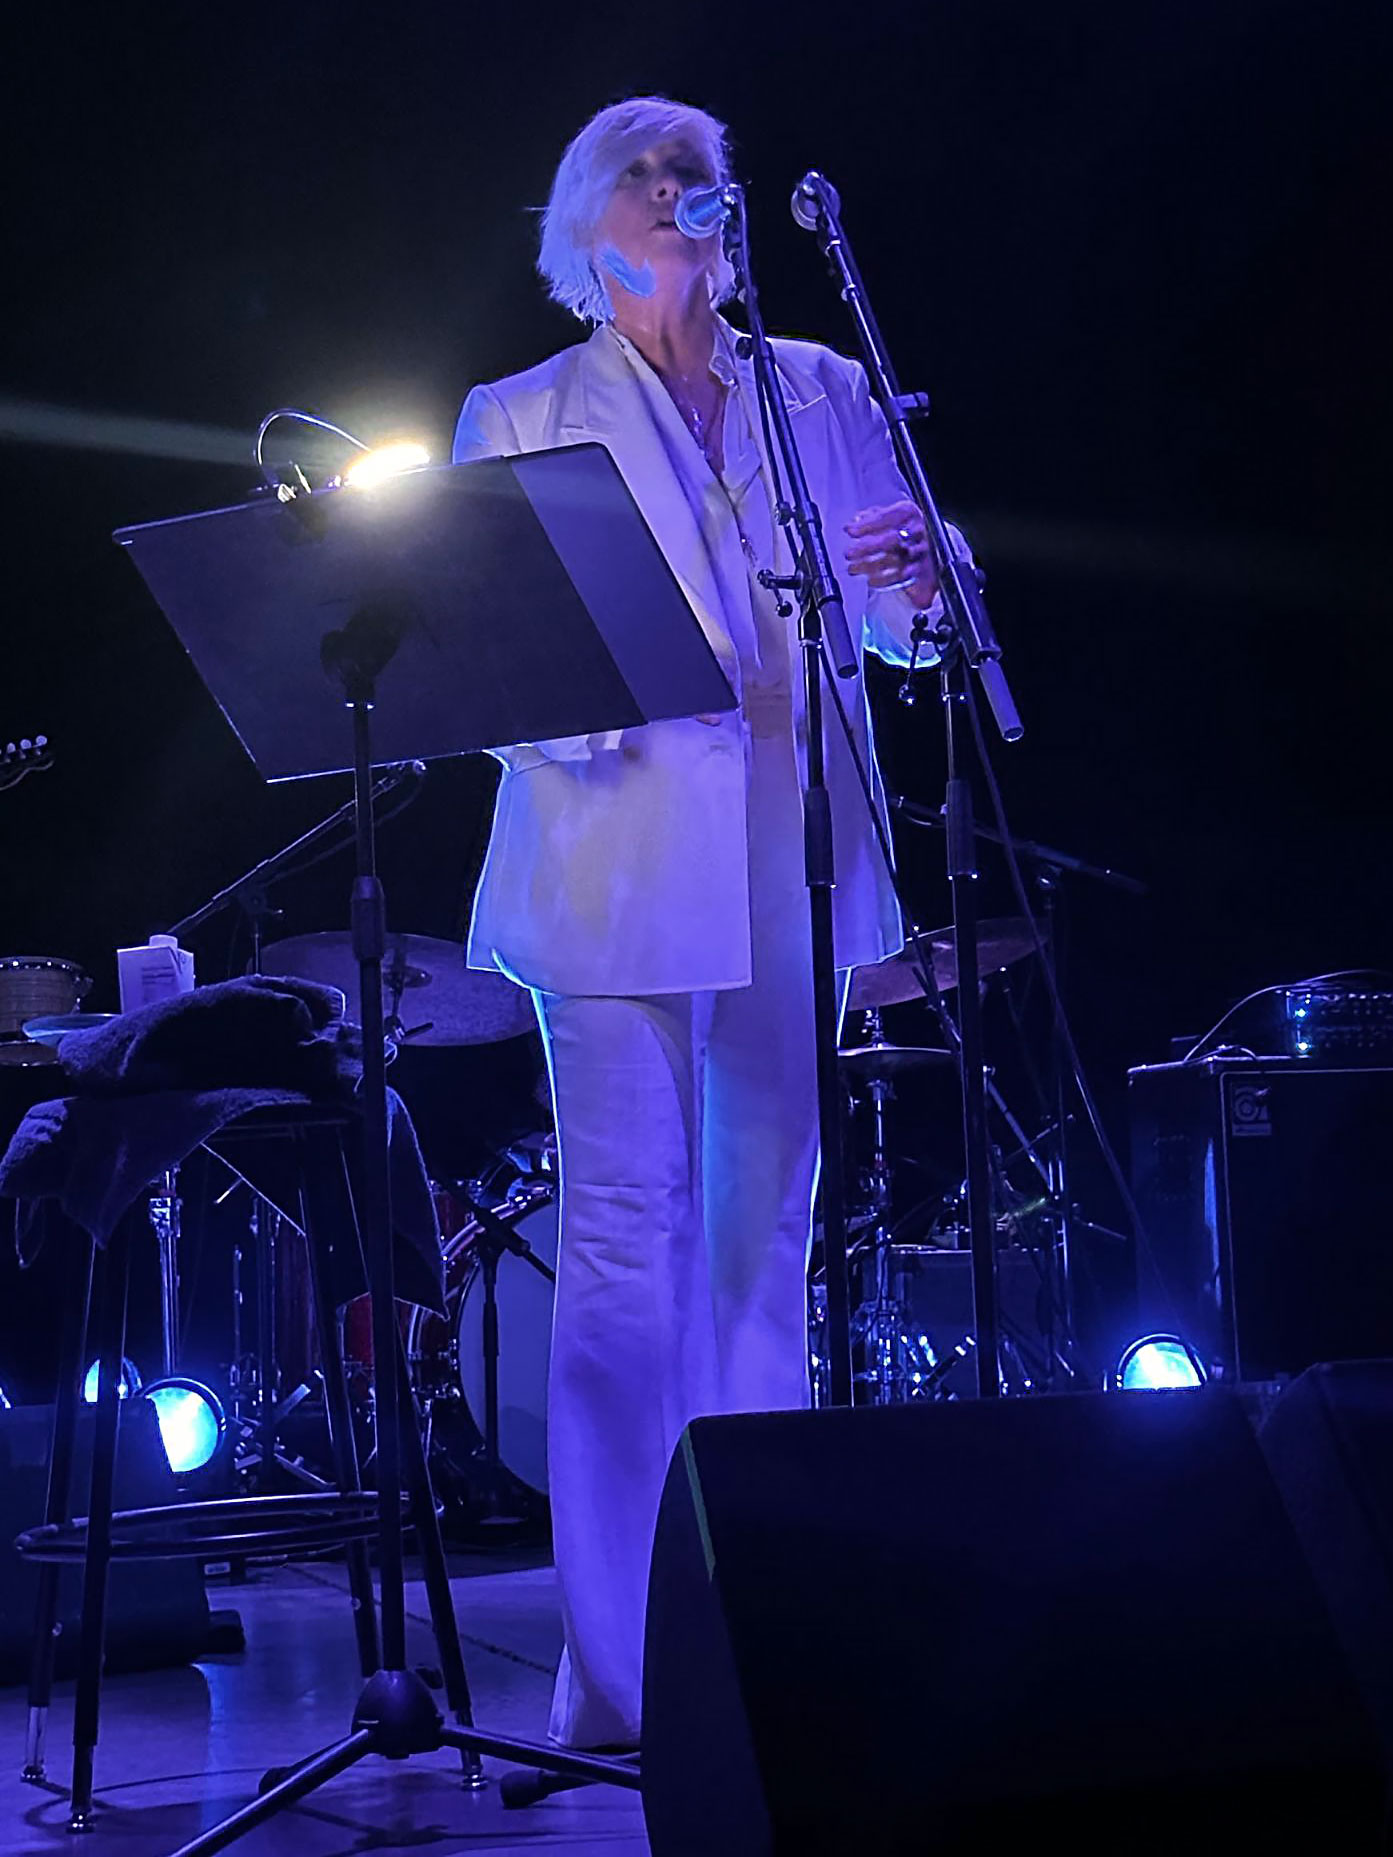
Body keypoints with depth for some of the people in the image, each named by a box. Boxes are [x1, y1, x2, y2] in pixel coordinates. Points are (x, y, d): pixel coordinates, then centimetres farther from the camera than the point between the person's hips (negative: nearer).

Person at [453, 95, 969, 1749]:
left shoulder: (825, 393, 15)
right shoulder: (518, 423, 8)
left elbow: (915, 631, 13)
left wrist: (905, 579, -10)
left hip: (792, 871, 3)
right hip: (613, 873, -3)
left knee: (765, 1239, 7)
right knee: (624, 1247, -9)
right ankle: (619, 1668, -6)